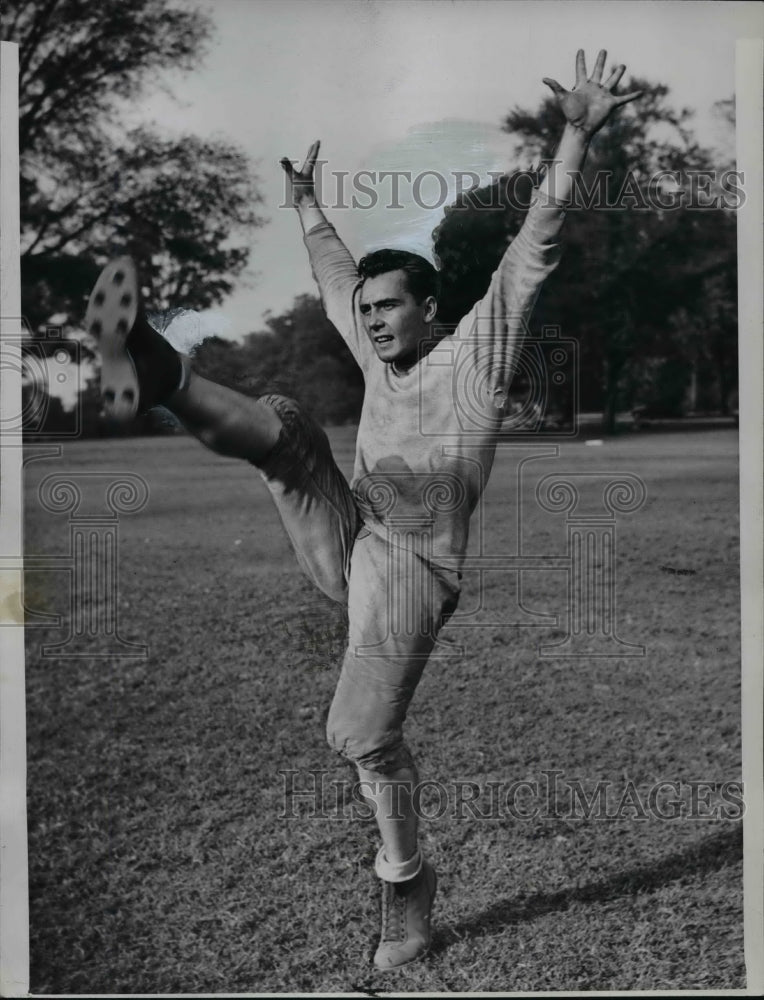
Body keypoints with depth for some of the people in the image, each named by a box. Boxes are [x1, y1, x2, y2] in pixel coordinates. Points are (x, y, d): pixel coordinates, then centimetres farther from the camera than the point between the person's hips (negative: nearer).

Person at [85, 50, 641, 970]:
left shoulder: (473, 355, 4)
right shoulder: (379, 358, 21)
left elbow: (532, 250, -6)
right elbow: (335, 276, 36)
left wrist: (577, 135, -12)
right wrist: (305, 200, 46)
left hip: (410, 564, -6)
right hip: (342, 540, 6)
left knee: (365, 737, -13)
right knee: (282, 425, -15)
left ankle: (406, 888, 10)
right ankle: (155, 372, -42)